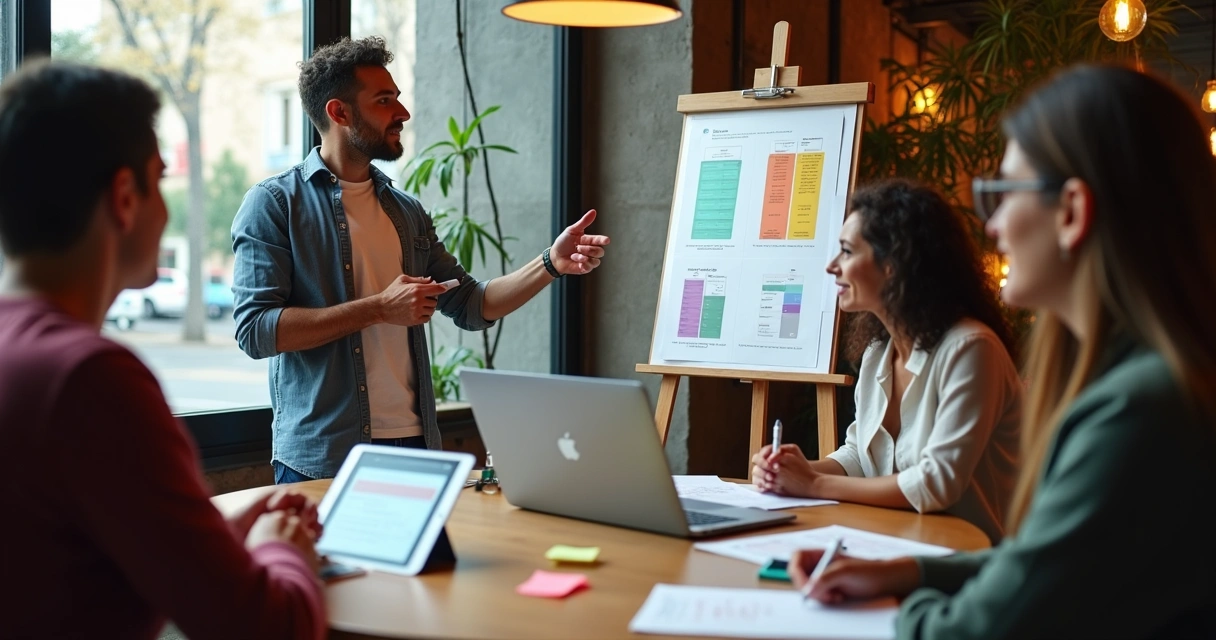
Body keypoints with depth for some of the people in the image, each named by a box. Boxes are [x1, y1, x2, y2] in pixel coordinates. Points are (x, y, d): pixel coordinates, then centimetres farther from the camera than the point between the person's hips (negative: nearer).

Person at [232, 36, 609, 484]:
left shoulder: (406, 212, 14)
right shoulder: (273, 204, -4)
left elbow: (471, 306, 13)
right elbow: (255, 329, -14)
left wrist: (551, 264, -1)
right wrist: (379, 308, -17)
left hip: (414, 444, 5)